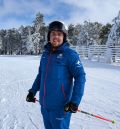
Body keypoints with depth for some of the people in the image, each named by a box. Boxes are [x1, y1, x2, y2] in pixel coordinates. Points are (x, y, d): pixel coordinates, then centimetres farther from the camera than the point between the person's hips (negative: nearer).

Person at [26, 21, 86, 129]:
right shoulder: (45, 54, 6)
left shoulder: (70, 54, -12)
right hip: (44, 105, 6)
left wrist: (75, 101, -21)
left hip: (60, 106, -6)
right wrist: (32, 91, 14)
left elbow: (80, 77, -15)